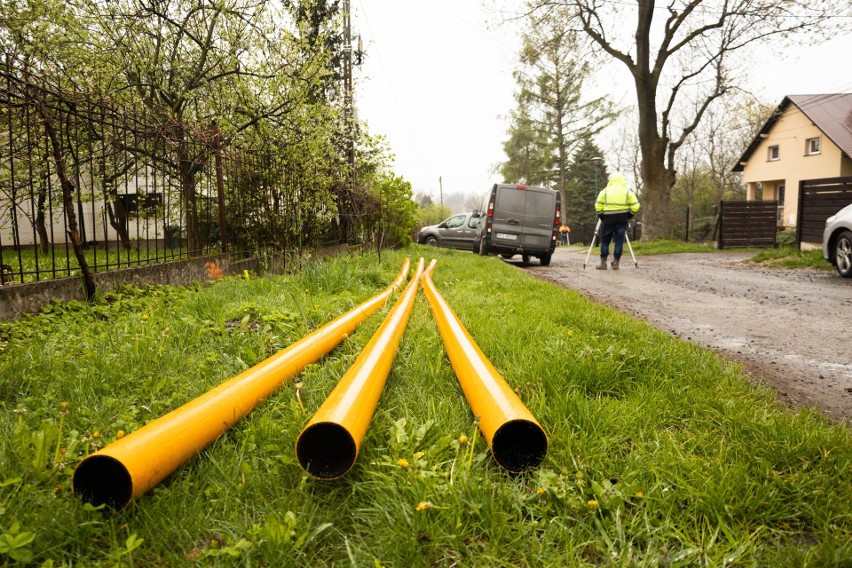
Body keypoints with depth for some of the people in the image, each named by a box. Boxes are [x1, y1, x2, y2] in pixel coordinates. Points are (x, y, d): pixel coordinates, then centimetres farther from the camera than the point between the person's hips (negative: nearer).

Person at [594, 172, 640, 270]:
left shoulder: (604, 191, 4)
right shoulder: (628, 192, 3)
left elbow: (598, 207, -1)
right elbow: (635, 207, -2)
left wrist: (602, 217, 9)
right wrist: (629, 216, 10)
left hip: (608, 219, 0)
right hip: (622, 220, 0)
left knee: (605, 241, 8)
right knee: (619, 241, 5)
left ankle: (603, 263, 3)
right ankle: (615, 263, 3)